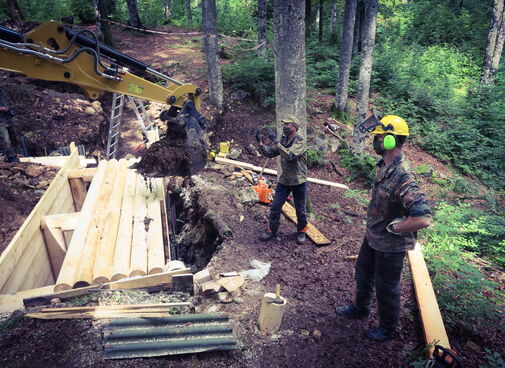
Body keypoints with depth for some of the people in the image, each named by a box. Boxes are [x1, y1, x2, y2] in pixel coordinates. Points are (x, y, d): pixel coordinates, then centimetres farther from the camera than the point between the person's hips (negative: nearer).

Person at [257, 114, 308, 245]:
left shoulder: (300, 142, -17)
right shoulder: (283, 139, 3)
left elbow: (289, 155, -33)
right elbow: (270, 152, 3)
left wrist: (275, 140, -34)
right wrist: (261, 144, -15)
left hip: (299, 182, -5)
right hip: (283, 180, 5)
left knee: (301, 210, 10)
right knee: (275, 207, 7)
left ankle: (301, 232, 31)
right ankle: (271, 230, 25)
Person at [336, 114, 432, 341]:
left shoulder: (403, 178, -33)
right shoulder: (384, 166, -4)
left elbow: (423, 219, -39)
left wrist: (393, 228, -25)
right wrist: (374, 224, 8)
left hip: (390, 246, -9)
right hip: (372, 237, 9)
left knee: (386, 288, 13)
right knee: (363, 274, 28)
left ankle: (388, 328, 39)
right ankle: (359, 308, 54)